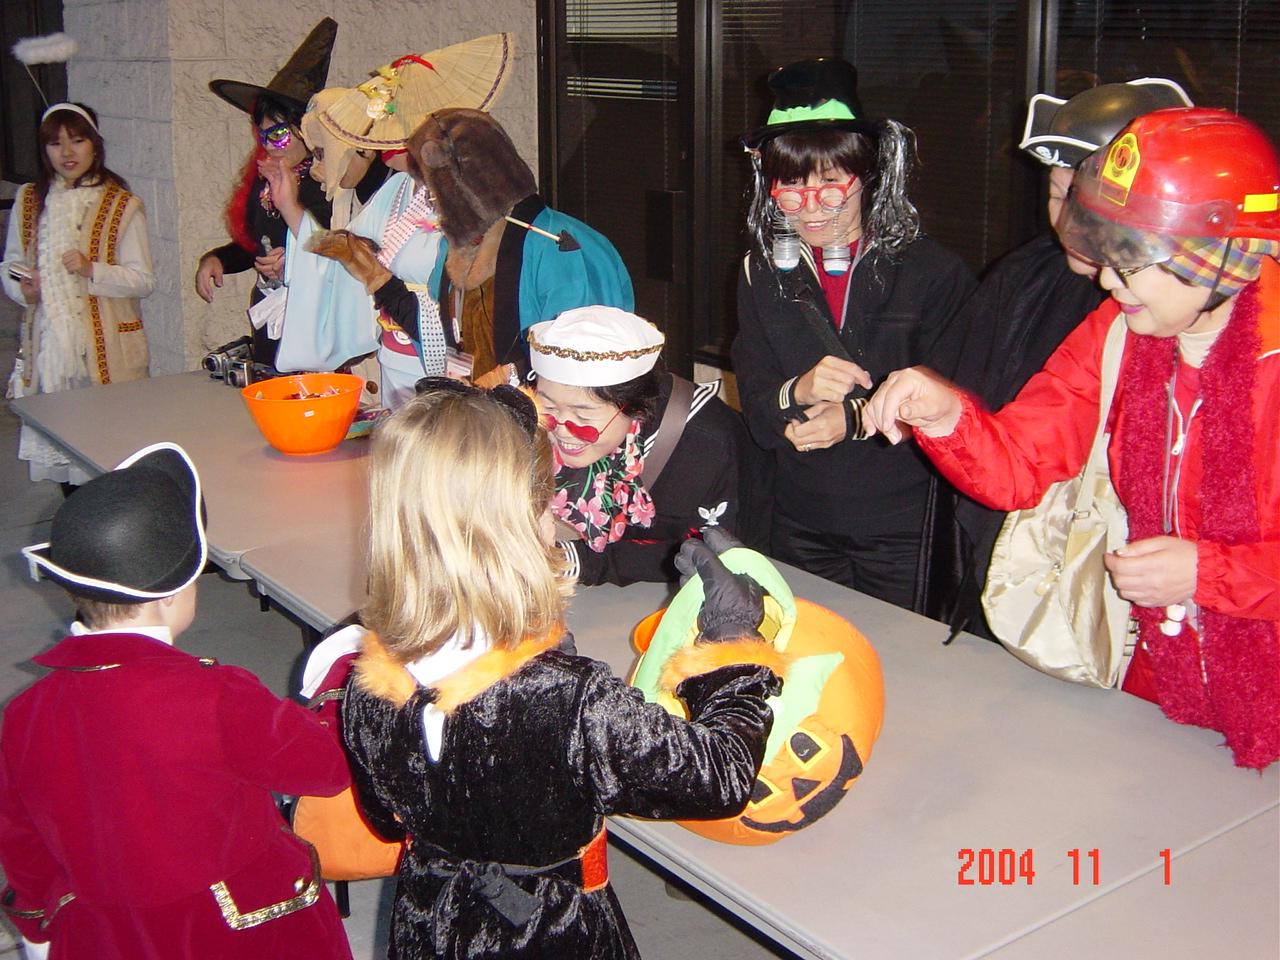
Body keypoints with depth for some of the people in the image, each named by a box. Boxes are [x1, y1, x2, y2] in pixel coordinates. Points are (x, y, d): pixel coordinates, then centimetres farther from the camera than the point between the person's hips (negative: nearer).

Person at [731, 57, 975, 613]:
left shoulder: (934, 273, -8)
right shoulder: (763, 276, 3)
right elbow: (758, 421, -1)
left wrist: (856, 416, -21)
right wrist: (797, 393, -22)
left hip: (902, 530, -3)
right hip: (799, 526, 3)